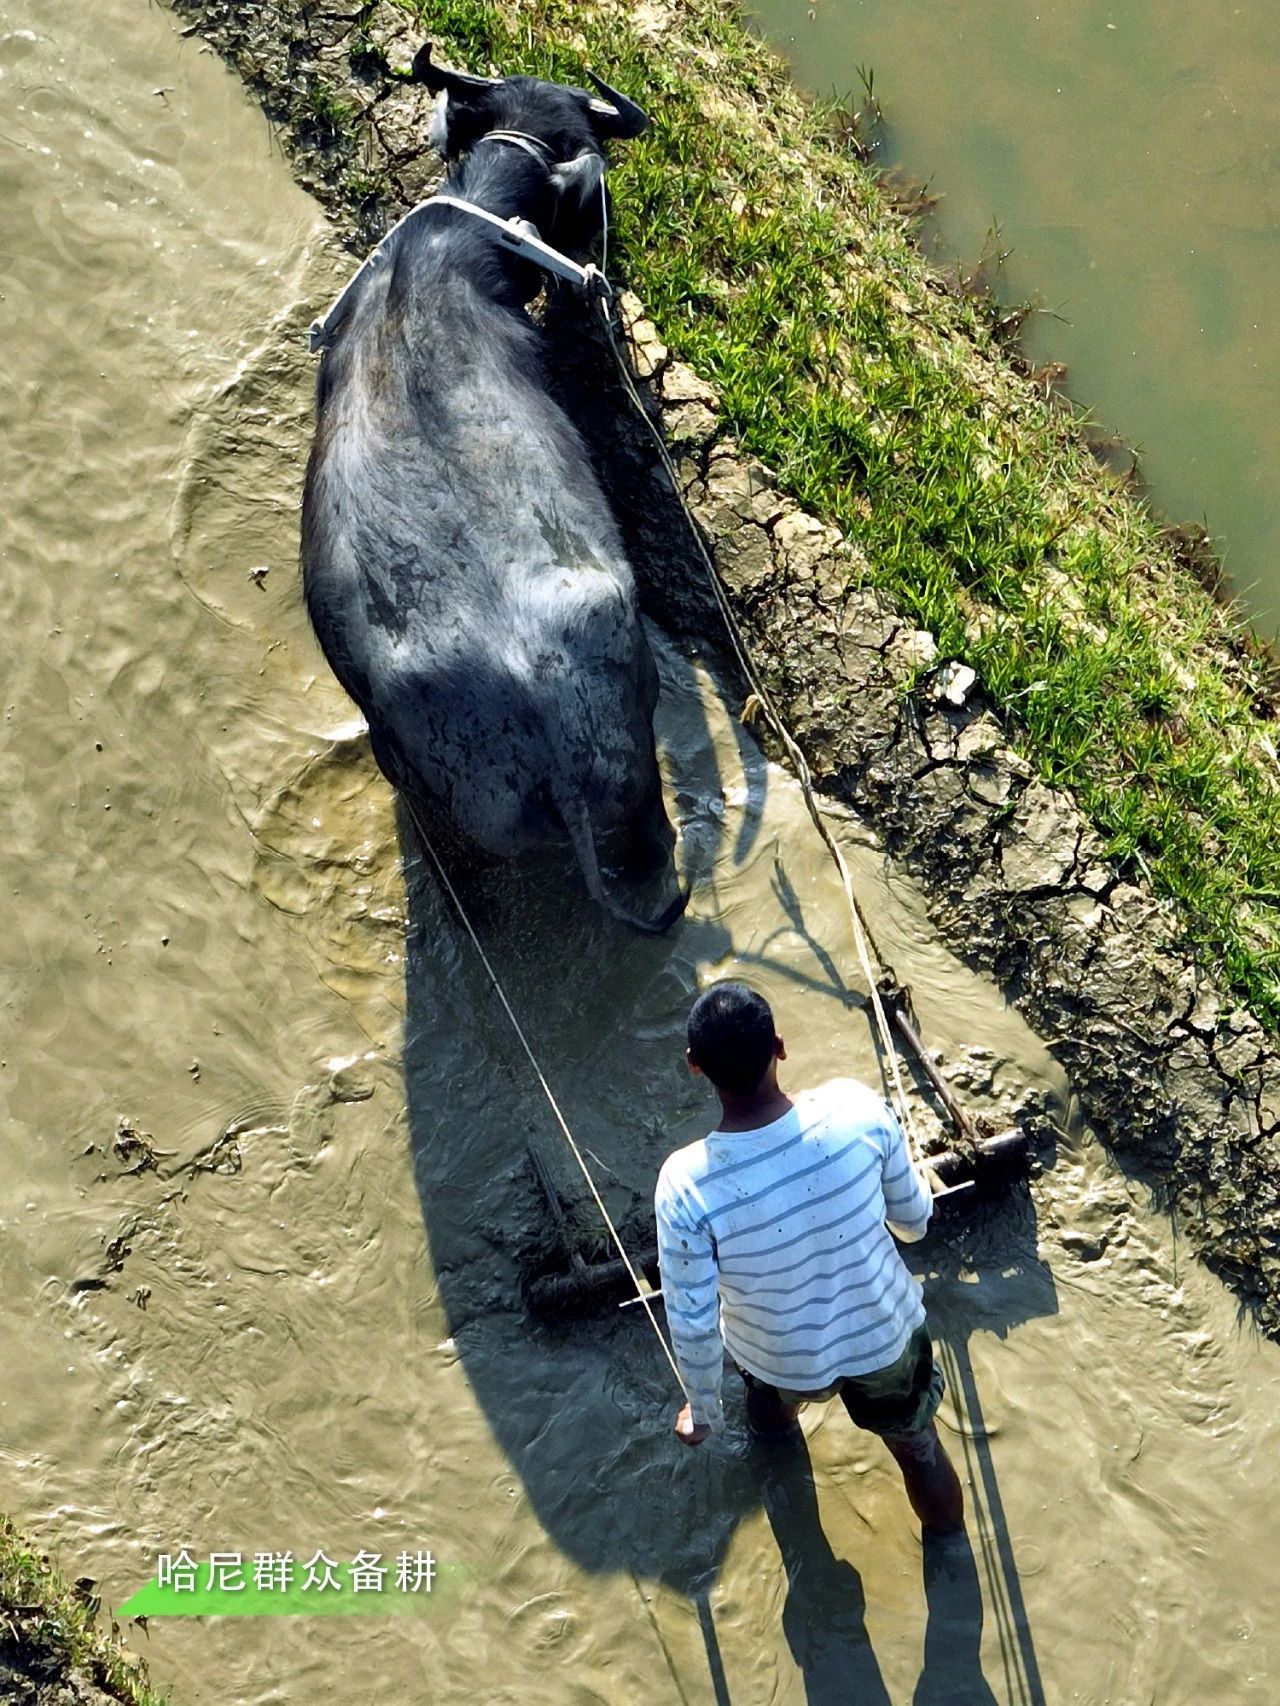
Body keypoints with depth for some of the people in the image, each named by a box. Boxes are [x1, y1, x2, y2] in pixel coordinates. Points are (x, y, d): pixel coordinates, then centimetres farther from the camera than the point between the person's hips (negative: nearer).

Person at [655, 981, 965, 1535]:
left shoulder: (686, 1185, -35)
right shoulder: (856, 1108, -30)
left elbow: (692, 1323, -21)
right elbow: (914, 1217, -11)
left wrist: (703, 1411, -1)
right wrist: (909, 1224, 15)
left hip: (786, 1361, 0)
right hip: (886, 1336, 1)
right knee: (915, 1439, 33)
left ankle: (775, 1422, 72)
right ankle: (946, 1524, 62)